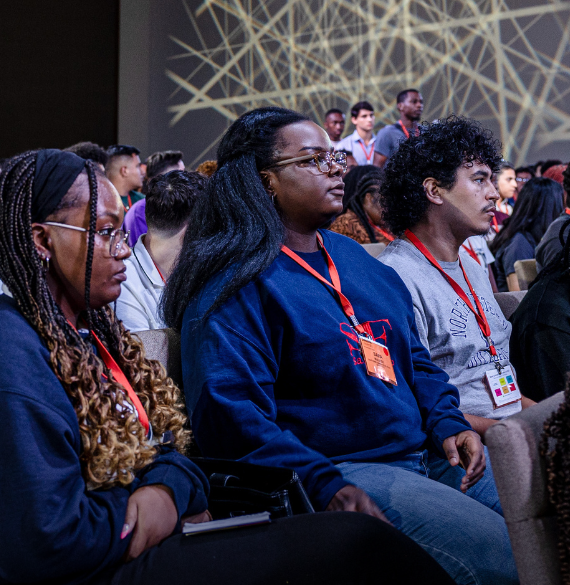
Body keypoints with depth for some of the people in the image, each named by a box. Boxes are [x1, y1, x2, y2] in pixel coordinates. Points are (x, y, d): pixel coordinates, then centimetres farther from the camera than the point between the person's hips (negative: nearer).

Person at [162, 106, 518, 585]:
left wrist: (448, 423, 5)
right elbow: (230, 415, -19)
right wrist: (325, 486, -26)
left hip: (426, 453, 9)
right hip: (343, 469, -8)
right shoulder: (235, 285, -10)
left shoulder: (355, 258, 17)